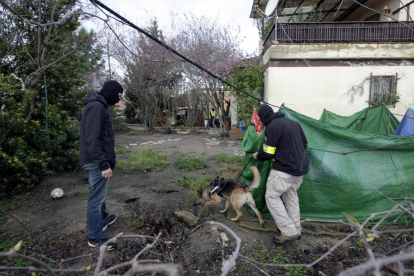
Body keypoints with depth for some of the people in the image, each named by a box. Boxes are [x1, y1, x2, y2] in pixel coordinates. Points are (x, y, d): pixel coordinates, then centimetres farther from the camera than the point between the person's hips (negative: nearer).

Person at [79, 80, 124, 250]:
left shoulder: (99, 106, 15)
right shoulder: (96, 107, -18)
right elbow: (92, 139, -25)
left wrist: (107, 161, 21)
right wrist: (103, 164, -25)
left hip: (98, 161, 11)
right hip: (96, 162, -11)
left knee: (100, 194, 24)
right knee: (96, 198, 0)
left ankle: (103, 219, 44)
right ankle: (95, 238, 13)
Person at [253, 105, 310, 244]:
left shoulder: (272, 127, -14)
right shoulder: (293, 123, 12)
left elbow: (268, 153, -13)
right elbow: (304, 143, 19)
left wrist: (257, 156, 7)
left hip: (284, 169, -9)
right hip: (301, 167, 9)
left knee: (271, 196, 2)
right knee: (291, 195, 22)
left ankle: (289, 232, 3)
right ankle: (296, 230, 29)